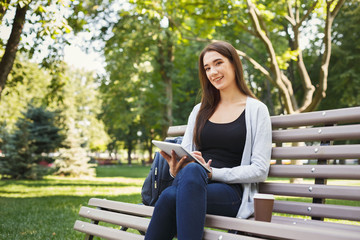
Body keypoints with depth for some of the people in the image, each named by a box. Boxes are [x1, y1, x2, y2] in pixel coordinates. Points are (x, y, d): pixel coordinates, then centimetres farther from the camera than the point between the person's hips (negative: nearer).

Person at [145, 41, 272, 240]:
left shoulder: (256, 110, 6)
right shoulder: (200, 110, 21)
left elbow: (260, 170, -2)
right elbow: (183, 153, 17)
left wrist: (212, 173, -13)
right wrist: (175, 169, -9)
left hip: (231, 193, -3)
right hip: (191, 185, 4)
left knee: (192, 170, -37)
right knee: (169, 196, -35)